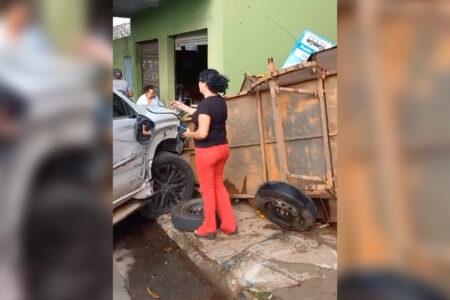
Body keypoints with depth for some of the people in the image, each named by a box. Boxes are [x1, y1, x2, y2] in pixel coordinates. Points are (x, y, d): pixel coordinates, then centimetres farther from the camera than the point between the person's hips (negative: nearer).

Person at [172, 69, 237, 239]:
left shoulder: (205, 103, -21)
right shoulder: (220, 101, 6)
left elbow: (202, 133, -26)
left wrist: (190, 134, -5)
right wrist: (183, 107, 28)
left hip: (207, 151, -8)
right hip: (222, 148, 8)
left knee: (208, 189, 6)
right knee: (218, 186, 19)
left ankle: (208, 229, 21)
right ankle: (229, 225, 24)